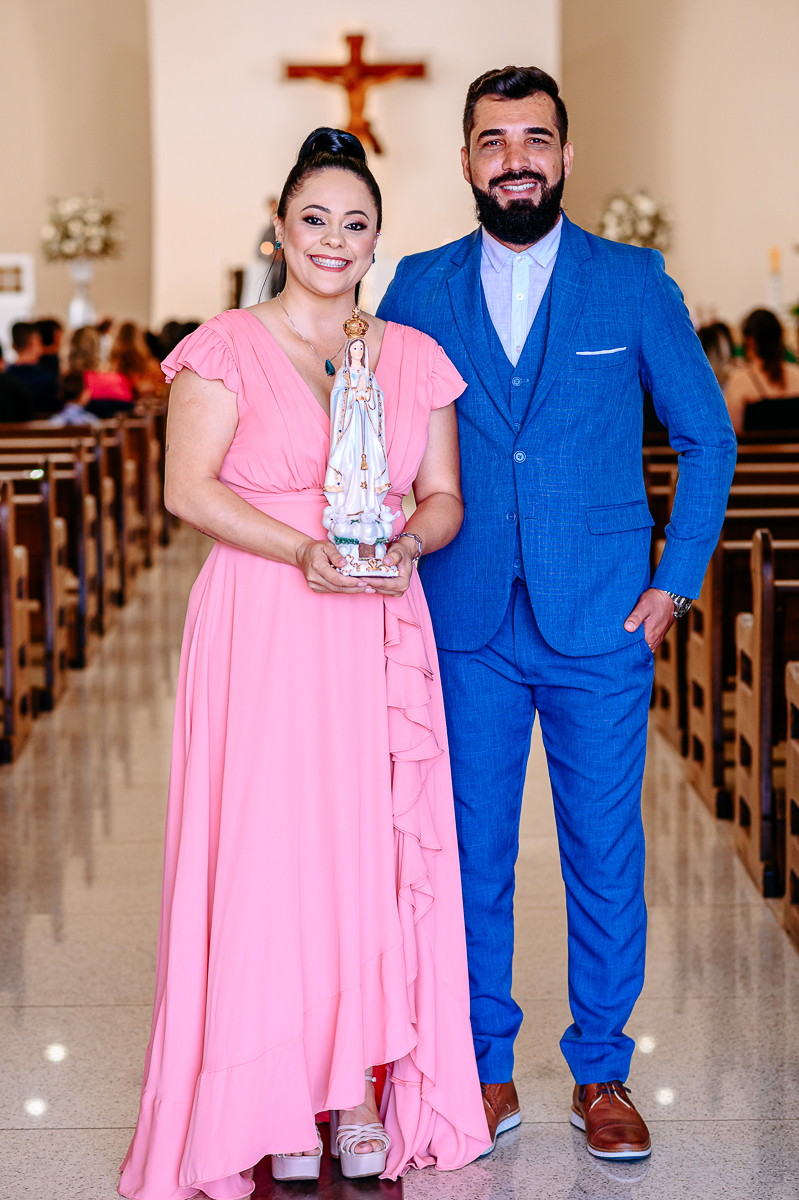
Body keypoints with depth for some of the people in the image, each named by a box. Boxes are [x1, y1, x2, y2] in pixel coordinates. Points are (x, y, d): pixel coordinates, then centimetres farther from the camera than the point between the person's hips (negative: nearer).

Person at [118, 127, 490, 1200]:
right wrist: (301, 549, -18)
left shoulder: (417, 359, 12)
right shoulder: (228, 348, 1)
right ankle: (278, 1104, 8)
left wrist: (407, 541, -12)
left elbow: (445, 497, 11)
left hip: (382, 635, 3)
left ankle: (362, 1089, 13)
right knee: (270, 849, -3)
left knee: (377, 852, 2)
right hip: (261, 630, -3)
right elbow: (190, 487, -6)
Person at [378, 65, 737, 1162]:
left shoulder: (634, 282, 2)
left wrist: (676, 582, 0)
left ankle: (602, 1074, 20)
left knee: (606, 860, 5)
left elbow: (707, 435, 7)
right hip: (466, 625, 1)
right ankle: (485, 1071, 21)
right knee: (472, 855, 7)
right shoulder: (419, 289, 5)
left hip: (603, 621, -1)